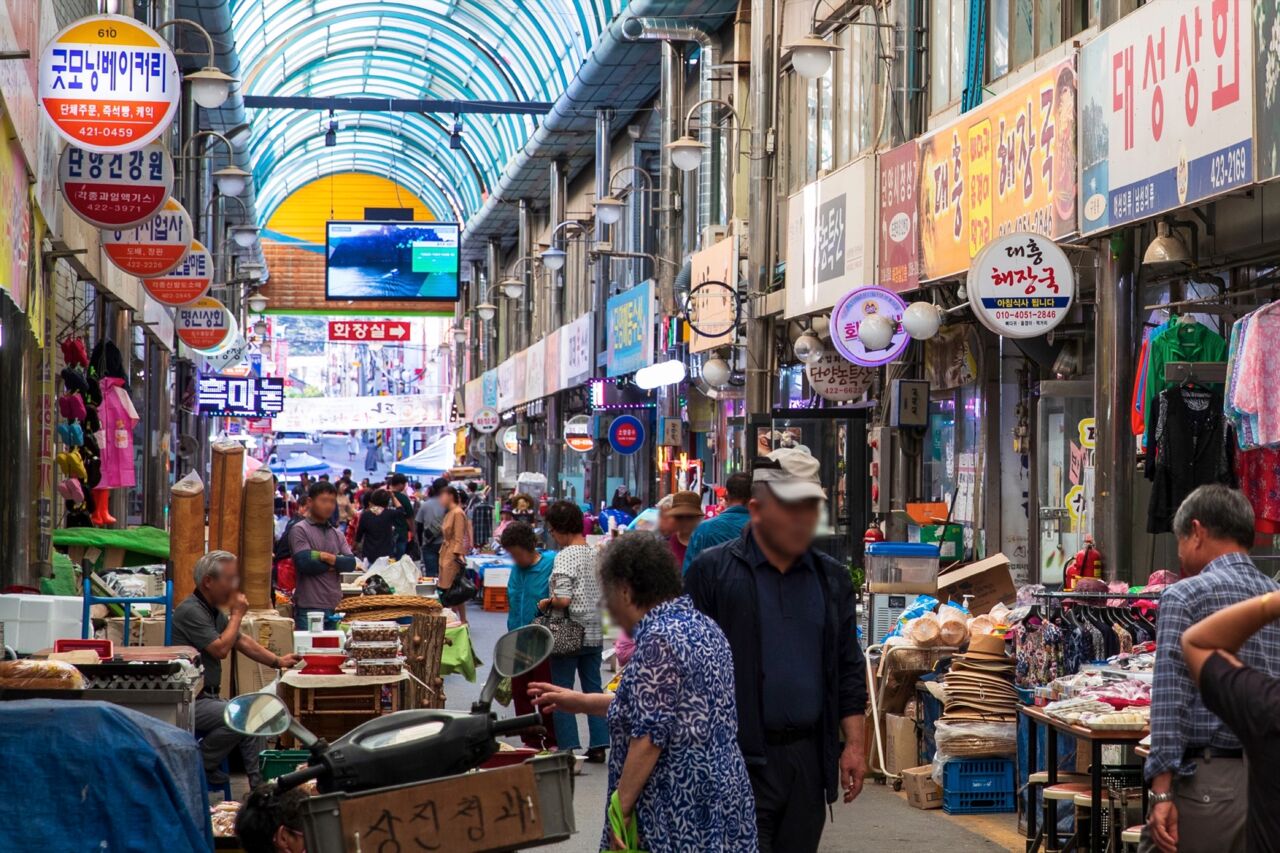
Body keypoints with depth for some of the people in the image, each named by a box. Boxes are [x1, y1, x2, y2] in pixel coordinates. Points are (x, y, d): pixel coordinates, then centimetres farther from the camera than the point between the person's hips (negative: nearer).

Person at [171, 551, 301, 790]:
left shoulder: (214, 611, 15)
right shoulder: (191, 611, -17)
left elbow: (243, 641, 24)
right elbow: (221, 649, -22)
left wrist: (277, 661, 18)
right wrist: (237, 614, -11)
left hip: (207, 697, 10)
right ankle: (200, 766, -9)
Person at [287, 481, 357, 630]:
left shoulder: (337, 534, 16)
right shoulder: (299, 530, -2)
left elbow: (351, 563, 3)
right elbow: (305, 563, -15)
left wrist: (329, 558, -13)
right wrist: (335, 564, -3)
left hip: (334, 607, 6)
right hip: (309, 608, -6)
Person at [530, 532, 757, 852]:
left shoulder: (657, 639, -16)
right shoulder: (700, 625, 13)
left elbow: (650, 736, -21)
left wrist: (619, 813, -17)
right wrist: (581, 702, 28)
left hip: (680, 812, -9)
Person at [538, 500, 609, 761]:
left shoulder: (565, 557, -16)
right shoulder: (597, 554, 5)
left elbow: (563, 599, -22)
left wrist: (546, 603, -4)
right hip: (594, 634, 7)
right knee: (594, 690, 12)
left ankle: (568, 747, 5)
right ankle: (598, 746, 13)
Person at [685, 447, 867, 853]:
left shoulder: (832, 578, 12)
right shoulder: (713, 572, -4)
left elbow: (849, 668, 17)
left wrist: (854, 744, 9)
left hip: (809, 760, 5)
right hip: (739, 759, -5)